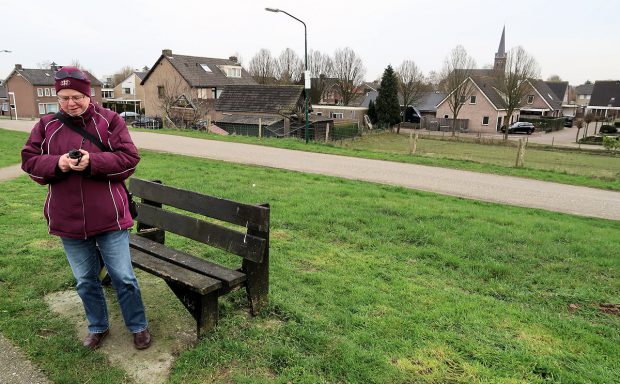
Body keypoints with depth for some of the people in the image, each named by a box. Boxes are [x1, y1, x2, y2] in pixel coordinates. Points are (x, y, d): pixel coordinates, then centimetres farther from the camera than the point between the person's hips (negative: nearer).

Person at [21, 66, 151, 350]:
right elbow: (29, 161, 4)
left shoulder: (109, 120, -4)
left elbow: (129, 158, -10)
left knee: (123, 278, 5)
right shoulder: (47, 125, 5)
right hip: (68, 220, 4)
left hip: (108, 218, -3)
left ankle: (138, 327, 26)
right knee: (85, 281, 18)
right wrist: (57, 163, -16)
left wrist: (92, 162, -23)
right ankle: (98, 327, 39)